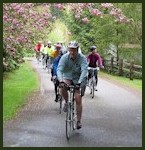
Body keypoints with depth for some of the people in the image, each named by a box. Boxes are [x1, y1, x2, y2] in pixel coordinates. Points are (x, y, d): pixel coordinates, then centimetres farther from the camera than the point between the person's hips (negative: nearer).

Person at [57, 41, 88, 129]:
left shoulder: (82, 58, -21)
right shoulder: (65, 57, -17)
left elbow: (84, 71, -32)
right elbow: (59, 69, -27)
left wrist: (79, 82, -48)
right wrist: (61, 80, -46)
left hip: (78, 80, -1)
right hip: (67, 78, 1)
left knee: (78, 100, -9)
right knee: (63, 87, -32)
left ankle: (79, 121, 5)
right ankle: (67, 102, -3)